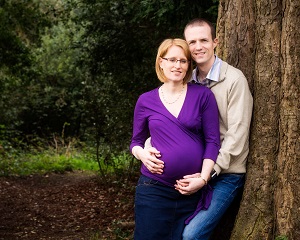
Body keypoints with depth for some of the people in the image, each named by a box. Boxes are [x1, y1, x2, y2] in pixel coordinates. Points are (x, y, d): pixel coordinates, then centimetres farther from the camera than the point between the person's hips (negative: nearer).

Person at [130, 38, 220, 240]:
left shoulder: (203, 95, 0)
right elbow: (136, 141, 14)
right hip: (154, 188, 1)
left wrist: (203, 178, -10)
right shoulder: (146, 101, 5)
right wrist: (141, 153, -9)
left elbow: (213, 141, -1)